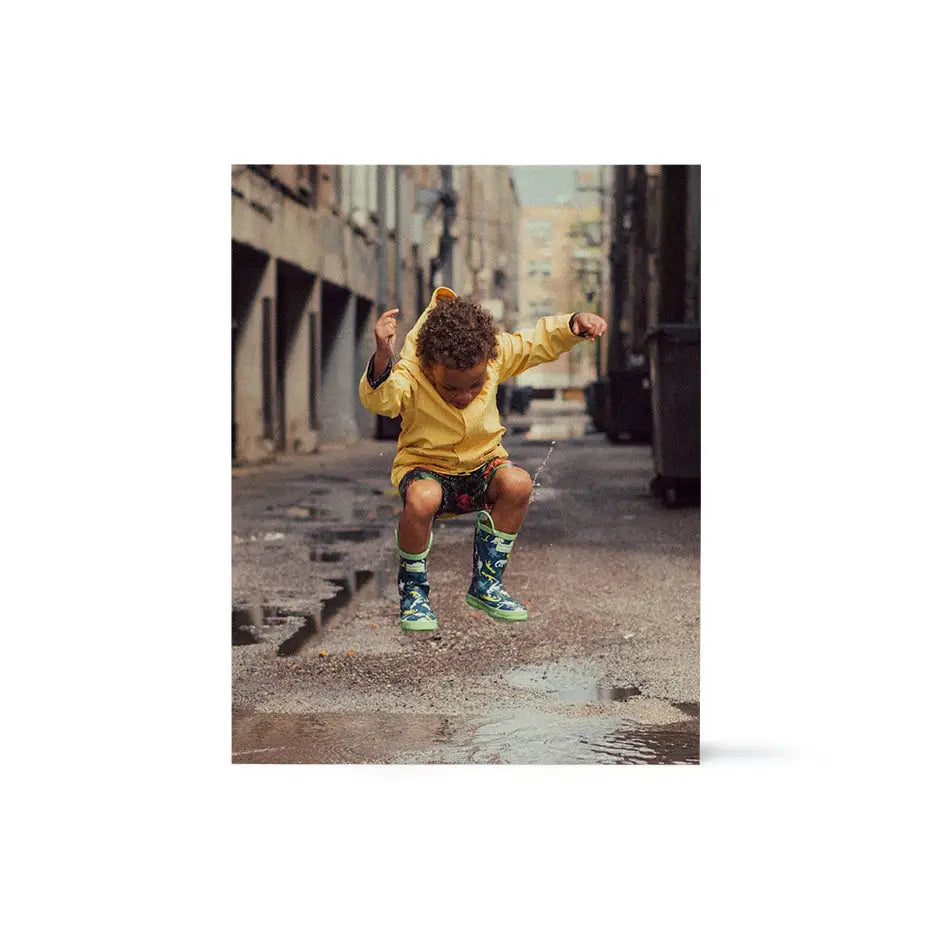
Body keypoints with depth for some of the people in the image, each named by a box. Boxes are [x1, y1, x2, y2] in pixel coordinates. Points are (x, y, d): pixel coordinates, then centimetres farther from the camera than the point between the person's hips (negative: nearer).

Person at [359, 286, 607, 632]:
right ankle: (413, 589, -9)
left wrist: (575, 325, -17)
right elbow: (378, 399, -45)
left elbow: (540, 341, 0)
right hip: (426, 466, -4)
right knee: (422, 499, -39)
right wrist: (382, 358, -64)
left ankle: (486, 584, -8)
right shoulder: (410, 375, -25)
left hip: (481, 464, 4)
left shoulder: (496, 354, -13)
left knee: (518, 483, -29)